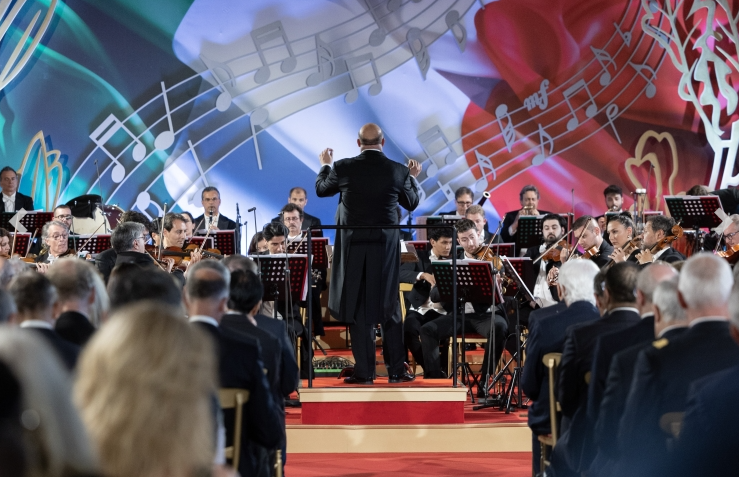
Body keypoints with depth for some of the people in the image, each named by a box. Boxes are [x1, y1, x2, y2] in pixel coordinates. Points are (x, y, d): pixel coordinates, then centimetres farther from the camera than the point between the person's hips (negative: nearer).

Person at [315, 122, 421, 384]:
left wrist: (325, 165, 29)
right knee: (389, 308, 10)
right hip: (386, 247, 1)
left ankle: (364, 372, 5)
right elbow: (411, 203, 10)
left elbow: (321, 189, 11)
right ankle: (396, 370, 12)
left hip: (353, 247, -1)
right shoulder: (398, 171, -6)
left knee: (359, 309, 5)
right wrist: (413, 177, 26)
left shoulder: (343, 168, -9)